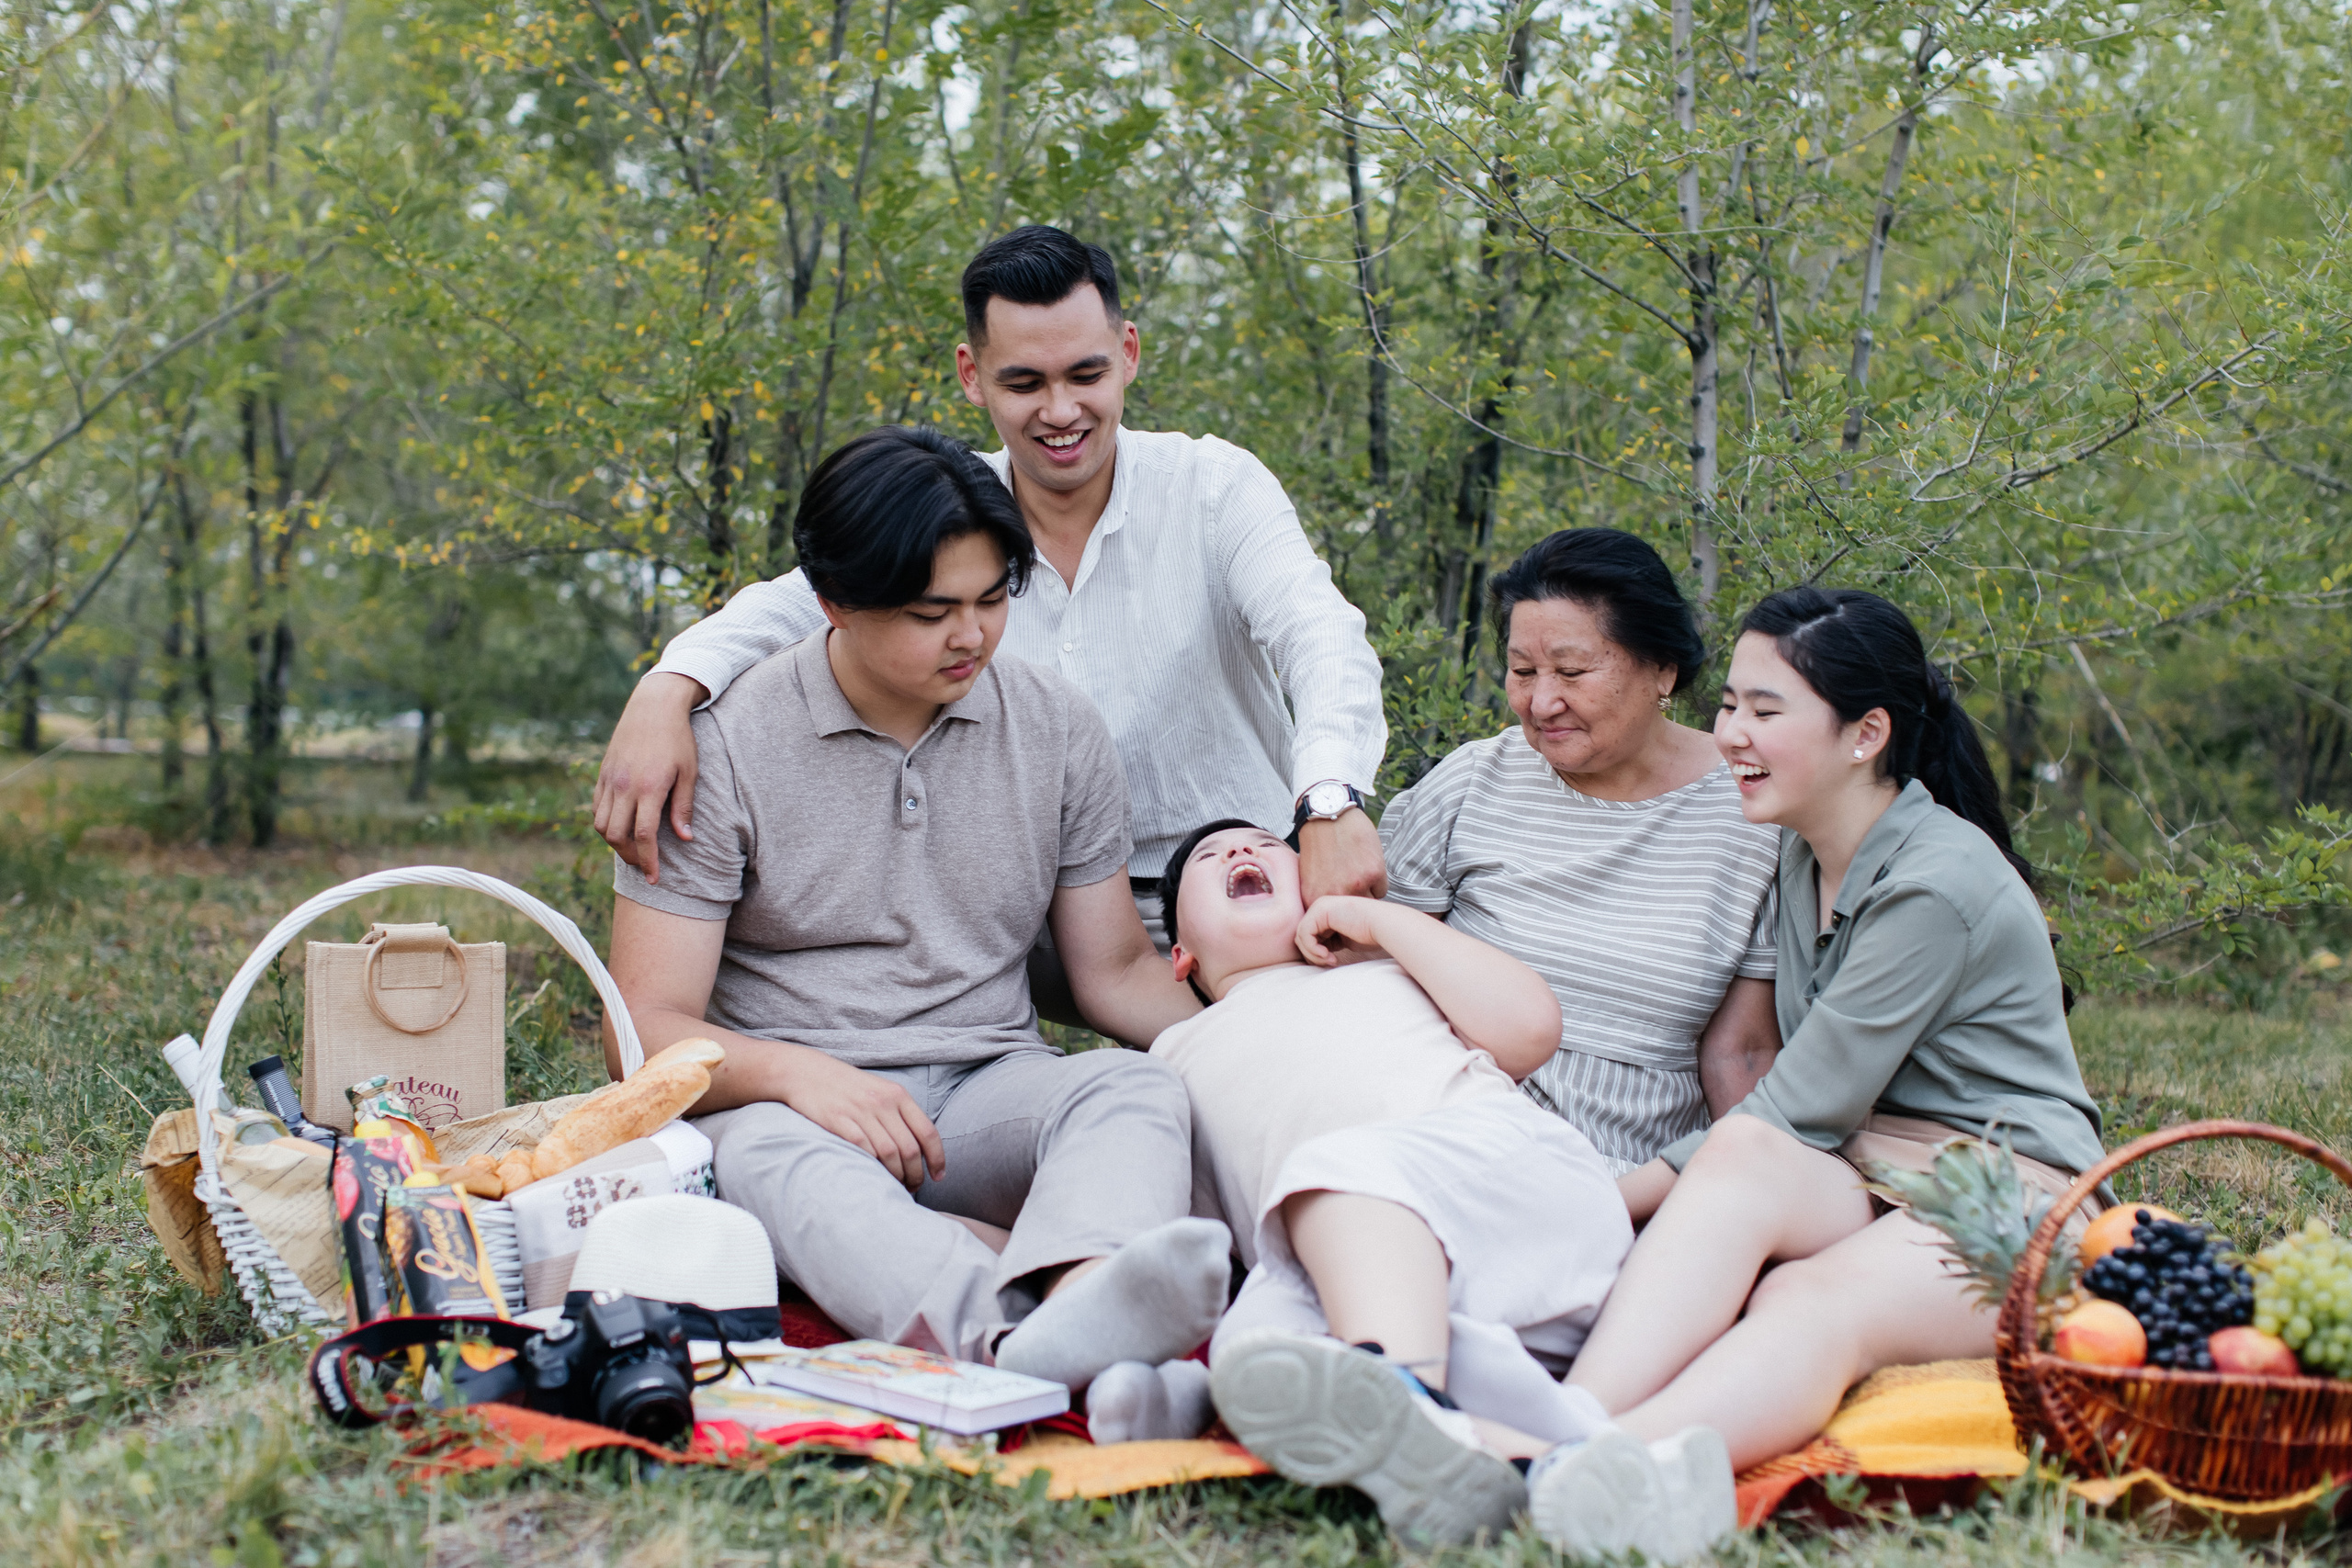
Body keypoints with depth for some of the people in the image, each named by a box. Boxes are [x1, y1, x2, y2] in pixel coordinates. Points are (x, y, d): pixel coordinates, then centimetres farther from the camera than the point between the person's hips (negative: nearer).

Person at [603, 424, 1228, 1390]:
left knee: (1136, 1089, -29)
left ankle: (1077, 1314, -63)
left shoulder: (1057, 730, 8)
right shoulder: (724, 748, -4)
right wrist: (798, 1072, -26)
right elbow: (650, 1027, -6)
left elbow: (1116, 970, 14)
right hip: (792, 1102, -2)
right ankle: (1008, 1337, -66)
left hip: (990, 1093, 3)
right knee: (775, 1155, -38)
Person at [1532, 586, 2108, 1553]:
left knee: (1813, 1305, -38)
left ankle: (1576, 1475, -68)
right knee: (1742, 1162, -31)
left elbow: (1798, 1109, -14)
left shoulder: (1939, 887, -13)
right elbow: (1794, 1118, 16)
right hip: (1849, 1183, 6)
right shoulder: (1801, 852, 12)